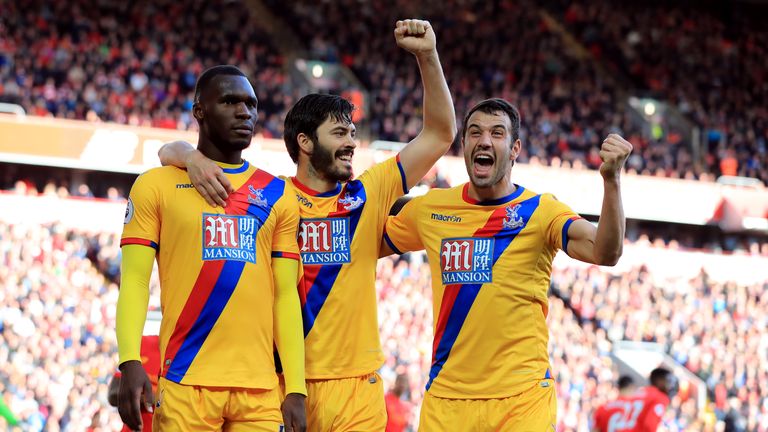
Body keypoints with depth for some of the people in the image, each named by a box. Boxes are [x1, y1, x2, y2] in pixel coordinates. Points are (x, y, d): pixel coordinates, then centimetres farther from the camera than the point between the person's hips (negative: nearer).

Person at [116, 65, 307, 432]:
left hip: (260, 388, 3)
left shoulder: (278, 195, 13)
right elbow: (135, 281, -1)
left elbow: (286, 296, 11)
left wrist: (296, 389, 3)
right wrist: (130, 363, -15)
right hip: (185, 382, -3)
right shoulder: (156, 185, 5)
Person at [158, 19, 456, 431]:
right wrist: (192, 158, -21)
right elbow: (170, 151, 3)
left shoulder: (367, 195, 9)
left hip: (358, 383, 2)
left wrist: (428, 56, 2)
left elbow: (440, 135, 10)